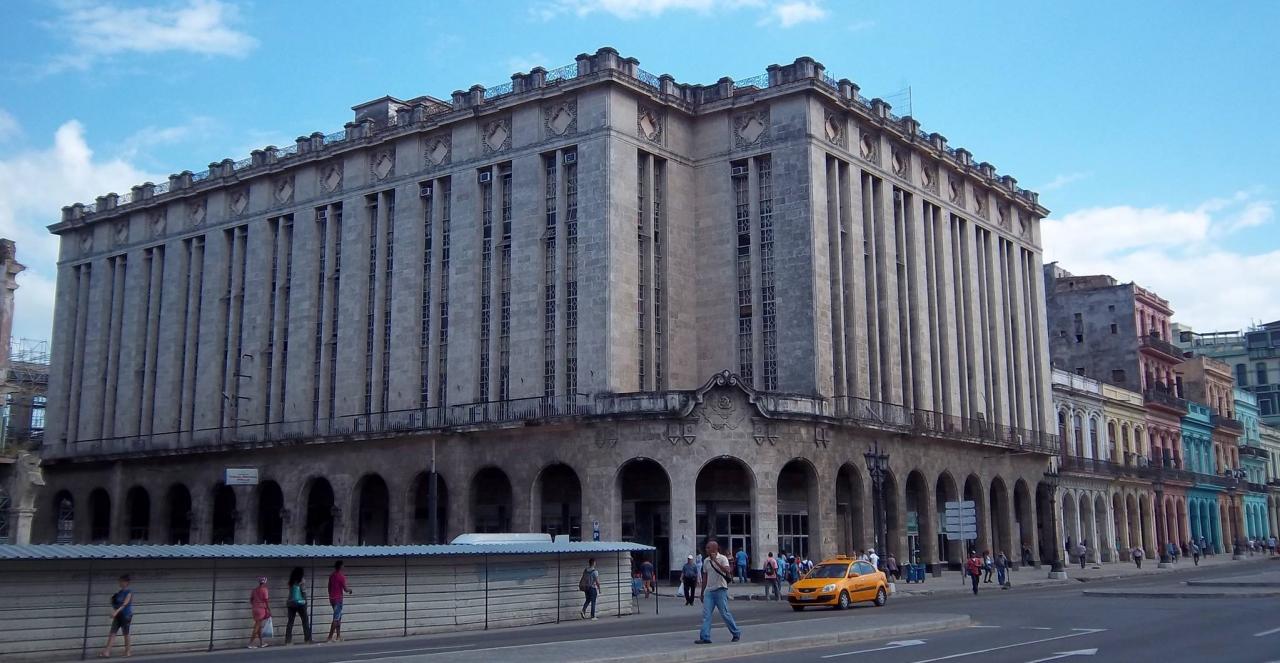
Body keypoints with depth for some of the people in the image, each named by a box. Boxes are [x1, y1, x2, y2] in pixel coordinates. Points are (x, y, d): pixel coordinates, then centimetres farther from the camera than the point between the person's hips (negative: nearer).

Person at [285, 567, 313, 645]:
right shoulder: (300, 581, -5)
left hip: (291, 603, 4)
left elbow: (290, 593, 7)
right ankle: (307, 639, 3)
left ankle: (288, 640, 2)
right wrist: (305, 602, 5)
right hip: (300, 602, -4)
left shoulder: (291, 582, 8)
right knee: (305, 621, 5)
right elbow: (303, 592, -6)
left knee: (290, 622, 5)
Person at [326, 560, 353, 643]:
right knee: (336, 619, -6)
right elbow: (345, 589, -14)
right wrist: (349, 590, 7)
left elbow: (329, 587, 16)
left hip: (332, 598, 8)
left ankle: (338, 636, 16)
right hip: (338, 599, -8)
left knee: (338, 617, 15)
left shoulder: (331, 575, 9)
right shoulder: (341, 576, -14)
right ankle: (330, 637, -10)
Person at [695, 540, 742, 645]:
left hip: (720, 590, -5)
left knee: (725, 614, -1)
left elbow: (727, 570, -24)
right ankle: (705, 637, -5)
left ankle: (736, 633, 16)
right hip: (709, 591, 5)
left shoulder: (722, 559, -6)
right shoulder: (706, 561, 11)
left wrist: (715, 561, -27)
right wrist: (702, 593, 18)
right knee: (706, 614, -4)